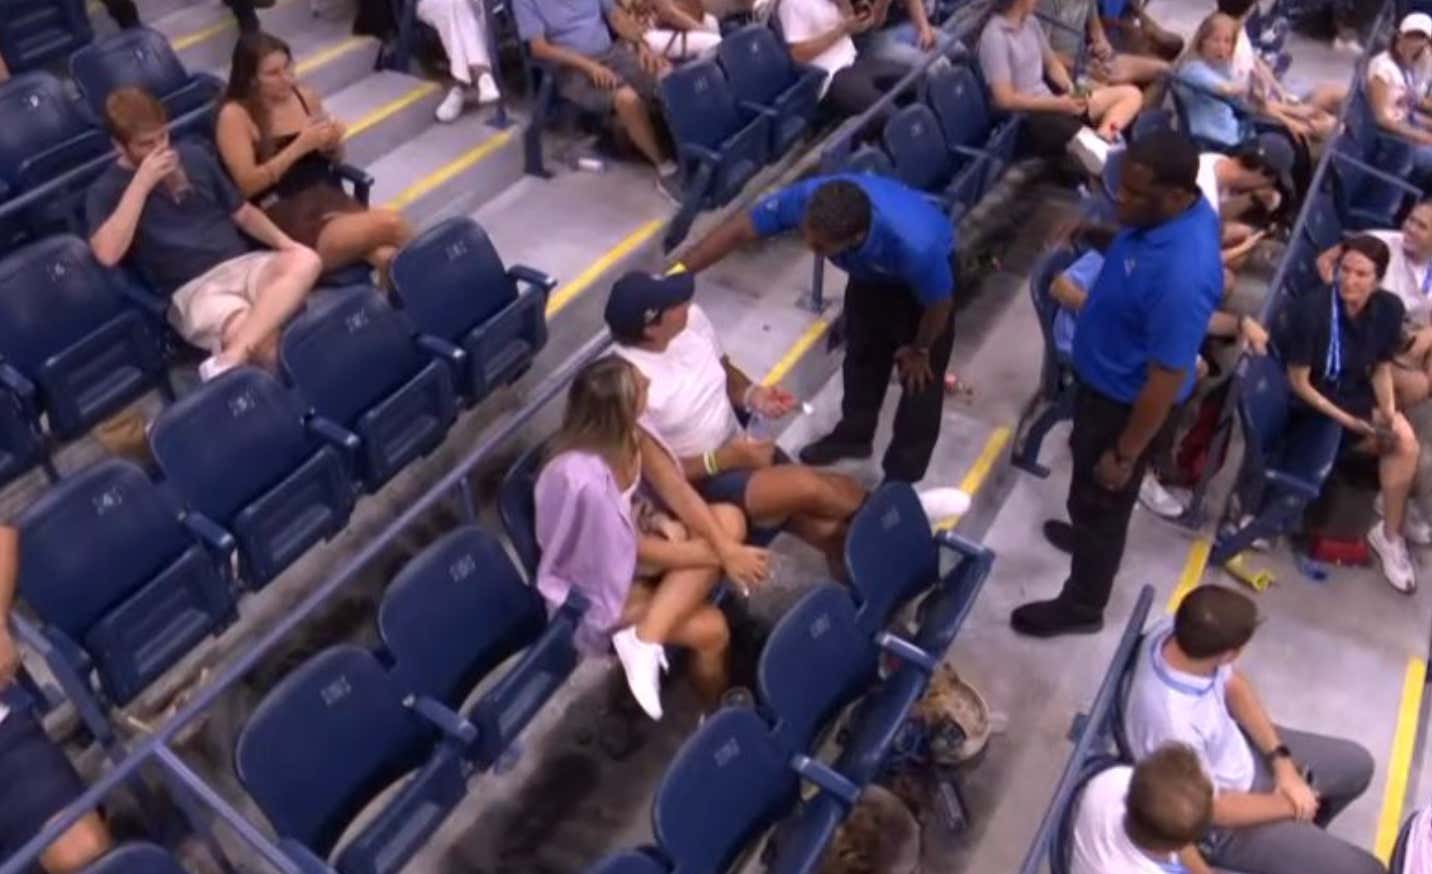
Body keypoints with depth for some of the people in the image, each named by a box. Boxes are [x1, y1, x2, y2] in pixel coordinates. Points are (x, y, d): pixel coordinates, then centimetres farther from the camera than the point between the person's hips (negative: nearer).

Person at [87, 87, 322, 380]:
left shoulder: (194, 155, 18)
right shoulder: (105, 191, 4)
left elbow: (242, 212, 22)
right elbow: (107, 254, -14)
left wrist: (285, 242, 2)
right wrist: (141, 183, -12)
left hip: (241, 264, 6)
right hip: (192, 289, -5)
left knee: (305, 261, -33)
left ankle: (228, 361, -39)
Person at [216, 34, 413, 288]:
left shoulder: (306, 96, 10)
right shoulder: (235, 115, -4)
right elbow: (247, 185, -11)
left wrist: (333, 142, -3)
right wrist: (300, 146, -16)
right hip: (284, 219, -5)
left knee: (387, 256, -29)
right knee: (389, 223, -27)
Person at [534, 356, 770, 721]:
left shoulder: (626, 431, -16)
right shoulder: (582, 479, -36)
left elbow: (676, 488, -8)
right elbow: (634, 551, -24)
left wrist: (725, 547, -22)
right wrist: (723, 557, -16)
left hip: (633, 532, 8)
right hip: (596, 586, -8)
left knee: (730, 520, -14)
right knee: (711, 628, -18)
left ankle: (646, 636, -17)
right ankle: (720, 714, 13)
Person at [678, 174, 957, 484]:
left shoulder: (917, 246, -47)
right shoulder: (806, 197, -39)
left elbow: (939, 305, -26)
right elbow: (737, 231, -26)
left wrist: (919, 350, -7)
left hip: (925, 271, -4)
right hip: (870, 271, 4)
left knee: (919, 377, 4)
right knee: (861, 353, 21)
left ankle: (901, 480, 24)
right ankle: (854, 434, 47)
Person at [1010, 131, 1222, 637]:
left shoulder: (1182, 276, -41)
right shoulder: (1180, 209, -14)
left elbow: (1165, 383, -30)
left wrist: (1124, 455, -20)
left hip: (1126, 399, -9)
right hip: (1105, 375, 9)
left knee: (1103, 497, 14)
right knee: (1085, 469, 33)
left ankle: (1081, 606, 40)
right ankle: (1088, 532, 63)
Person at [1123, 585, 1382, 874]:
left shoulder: (1175, 632, -22)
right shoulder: (1173, 724, -42)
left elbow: (1233, 686, -1)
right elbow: (1212, 808, -24)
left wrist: (1281, 760, -5)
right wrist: (1289, 806, -8)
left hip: (1234, 746, 8)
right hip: (1219, 823, -7)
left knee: (1357, 765, 21)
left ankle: (1299, 840, 39)